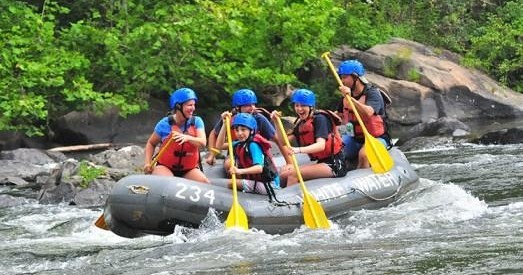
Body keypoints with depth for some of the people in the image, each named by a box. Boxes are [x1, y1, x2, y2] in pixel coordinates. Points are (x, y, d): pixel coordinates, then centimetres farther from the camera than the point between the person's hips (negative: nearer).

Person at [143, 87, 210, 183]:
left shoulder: (196, 122, -2)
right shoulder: (165, 124, -6)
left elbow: (203, 142, -18)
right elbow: (151, 144, 8)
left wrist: (187, 138, -38)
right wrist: (148, 163, -7)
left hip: (189, 169, 3)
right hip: (165, 167, -3)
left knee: (205, 183, -20)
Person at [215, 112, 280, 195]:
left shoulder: (253, 145, -20)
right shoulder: (240, 144, 5)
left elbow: (259, 168, -31)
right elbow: (220, 145, 2)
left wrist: (240, 171, -46)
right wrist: (224, 124, -4)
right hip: (255, 179, 9)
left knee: (230, 183, -20)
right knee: (229, 163, 4)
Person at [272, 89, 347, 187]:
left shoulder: (319, 119, -11)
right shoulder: (301, 123, 13)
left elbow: (321, 145, -27)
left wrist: (298, 150, -43)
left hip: (334, 165, -8)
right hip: (321, 162, 8)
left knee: (293, 173, -22)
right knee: (283, 172, -3)